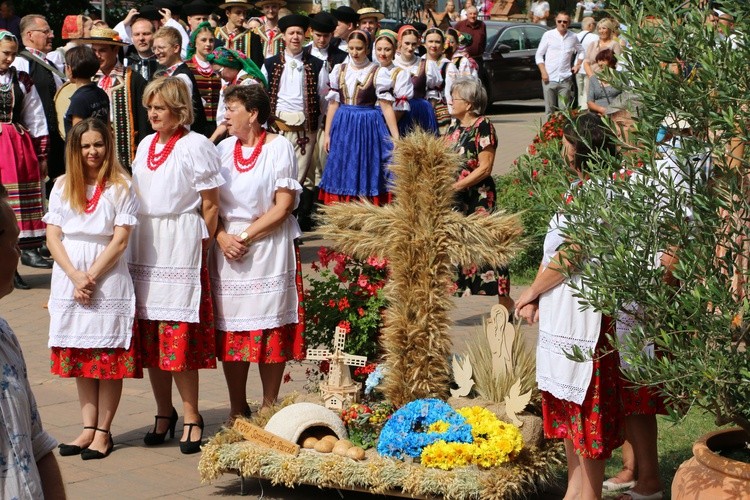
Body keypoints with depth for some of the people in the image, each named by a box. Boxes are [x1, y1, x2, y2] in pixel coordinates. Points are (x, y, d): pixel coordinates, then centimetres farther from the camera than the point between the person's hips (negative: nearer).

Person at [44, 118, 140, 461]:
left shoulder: (121, 187, -1)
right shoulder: (62, 187, 9)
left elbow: (120, 240, -7)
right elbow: (53, 238, 3)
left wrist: (91, 277, -13)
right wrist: (76, 277, -10)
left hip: (108, 281, -4)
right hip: (69, 281, 4)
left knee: (109, 358, -2)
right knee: (80, 358, 7)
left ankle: (103, 432, 4)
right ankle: (88, 428, 13)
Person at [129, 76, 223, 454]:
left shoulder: (196, 146, -6)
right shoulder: (145, 145, 15)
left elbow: (210, 204, -6)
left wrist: (200, 246, -8)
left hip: (181, 245, -7)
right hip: (145, 246, 7)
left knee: (179, 334, -7)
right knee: (150, 334, 7)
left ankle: (191, 416, 3)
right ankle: (164, 412, 19)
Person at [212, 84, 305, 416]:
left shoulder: (279, 147, -3)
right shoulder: (224, 149, 11)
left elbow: (283, 206, -9)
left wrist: (246, 236, -13)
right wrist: (222, 237, -10)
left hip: (268, 248, -4)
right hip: (228, 250, 4)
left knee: (270, 329, -1)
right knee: (231, 330, 4)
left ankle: (269, 408, 11)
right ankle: (237, 411, 13)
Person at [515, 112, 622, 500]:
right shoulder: (578, 188, 14)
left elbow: (568, 258, -18)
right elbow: (553, 250, 15)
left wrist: (530, 293, -5)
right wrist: (535, 297, 7)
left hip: (585, 309, -10)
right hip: (560, 311, 10)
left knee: (588, 409, -1)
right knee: (566, 407, 16)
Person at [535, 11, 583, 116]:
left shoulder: (573, 37, 9)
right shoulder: (548, 35, 3)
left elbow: (581, 51, 25)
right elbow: (539, 55, 4)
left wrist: (577, 65, 10)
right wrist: (543, 72, -6)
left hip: (565, 79, 1)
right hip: (549, 78, -1)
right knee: (549, 109, -2)